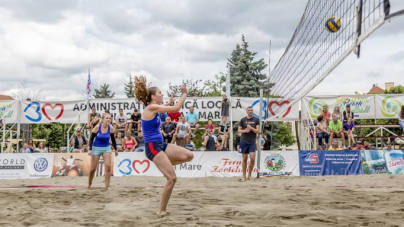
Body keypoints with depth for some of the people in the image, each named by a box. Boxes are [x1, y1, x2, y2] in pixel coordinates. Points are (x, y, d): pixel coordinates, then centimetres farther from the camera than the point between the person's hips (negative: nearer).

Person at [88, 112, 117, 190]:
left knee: (108, 166, -14)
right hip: (96, 148, -2)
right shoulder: (97, 127, -16)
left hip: (106, 148, 2)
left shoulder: (111, 128, -10)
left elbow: (113, 139, 6)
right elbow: (91, 139, -7)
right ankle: (89, 184, 29)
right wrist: (90, 149, -16)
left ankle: (107, 186, -4)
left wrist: (115, 149, 13)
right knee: (93, 168, 3)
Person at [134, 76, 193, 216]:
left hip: (160, 145, 10)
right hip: (153, 147, -10)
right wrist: (184, 93, -4)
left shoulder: (153, 108, 12)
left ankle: (164, 165, 16)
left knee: (189, 156, 0)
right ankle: (162, 210, 2)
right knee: (172, 178, -11)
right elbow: (176, 108, -14)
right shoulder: (151, 107, -14)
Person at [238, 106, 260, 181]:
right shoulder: (243, 120, 6)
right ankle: (244, 176, 12)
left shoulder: (256, 120, 5)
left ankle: (249, 175, 9)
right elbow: (239, 130, 7)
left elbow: (258, 131, -1)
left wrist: (251, 128, -17)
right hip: (244, 141, 0)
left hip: (252, 142, 0)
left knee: (252, 158, -10)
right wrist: (245, 130, -13)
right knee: (244, 159, 4)